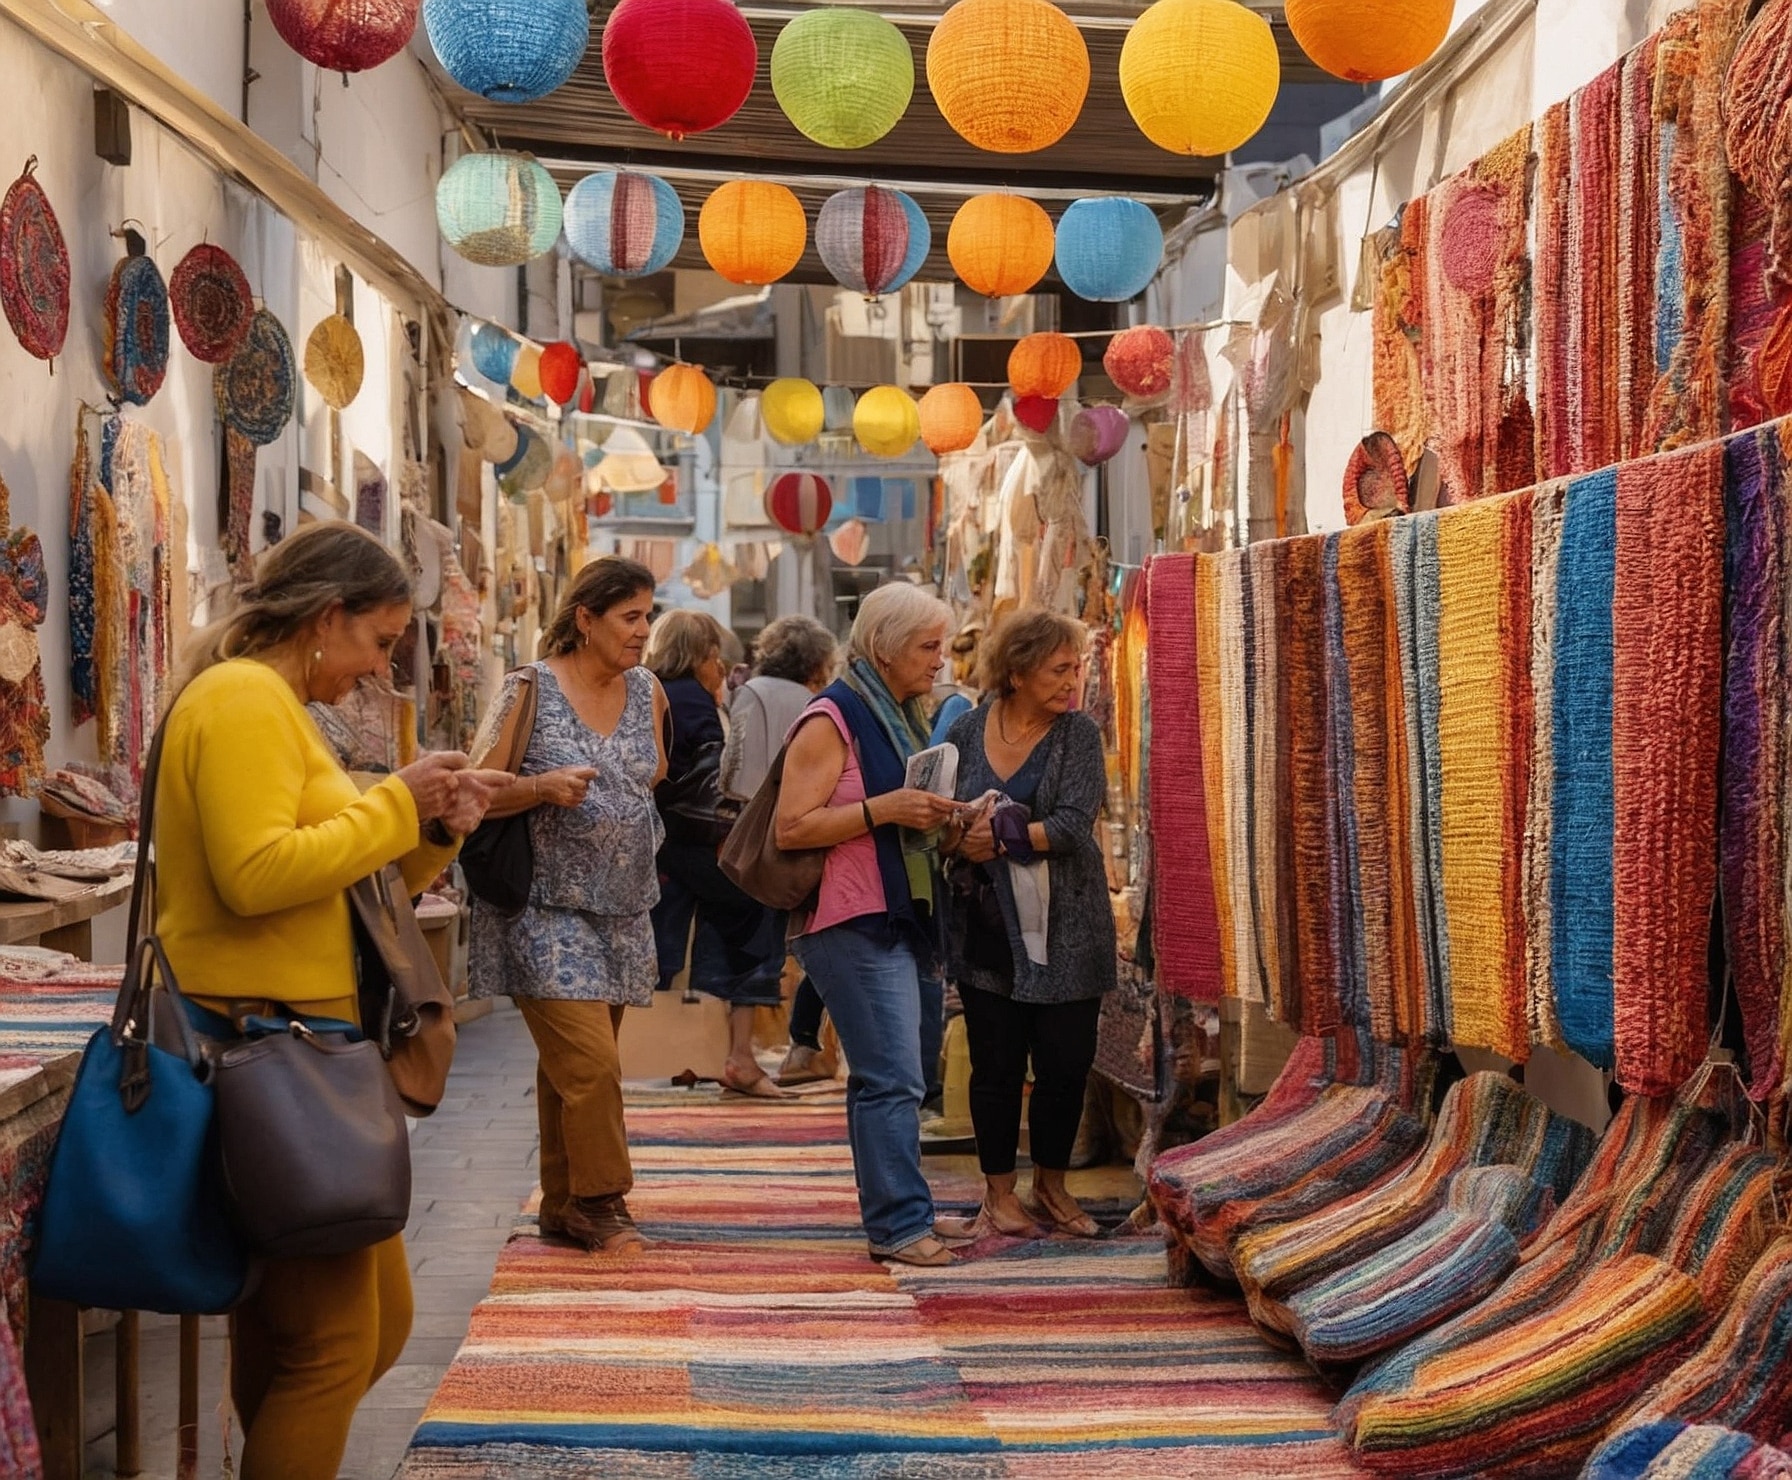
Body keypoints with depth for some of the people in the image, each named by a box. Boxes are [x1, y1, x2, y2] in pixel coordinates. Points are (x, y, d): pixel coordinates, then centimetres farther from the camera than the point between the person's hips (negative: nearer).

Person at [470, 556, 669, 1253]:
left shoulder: (647, 692, 8)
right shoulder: (531, 690, -8)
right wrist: (544, 786, -24)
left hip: (621, 911, 5)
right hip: (547, 911, -5)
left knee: (570, 1065, 12)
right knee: (591, 1062, -12)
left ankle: (563, 1207, 21)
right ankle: (601, 1201, 4)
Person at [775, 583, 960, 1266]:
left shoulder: (903, 715, 18)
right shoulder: (834, 718, -10)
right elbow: (791, 827, -16)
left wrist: (933, 816, 13)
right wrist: (883, 808, -22)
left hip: (903, 919, 9)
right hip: (856, 924, -9)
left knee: (887, 1074, 13)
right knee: (894, 1079, -11)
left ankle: (894, 1211, 19)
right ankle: (900, 1224, -6)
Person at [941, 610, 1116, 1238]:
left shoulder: (1079, 733, -3)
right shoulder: (967, 730, 3)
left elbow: (1073, 824, -15)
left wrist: (999, 838, -16)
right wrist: (962, 838, -15)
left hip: (1065, 929, -1)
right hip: (987, 927, 1)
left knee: (1066, 1064, 3)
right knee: (996, 1064, 5)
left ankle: (1051, 1188, 24)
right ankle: (999, 1193, 21)